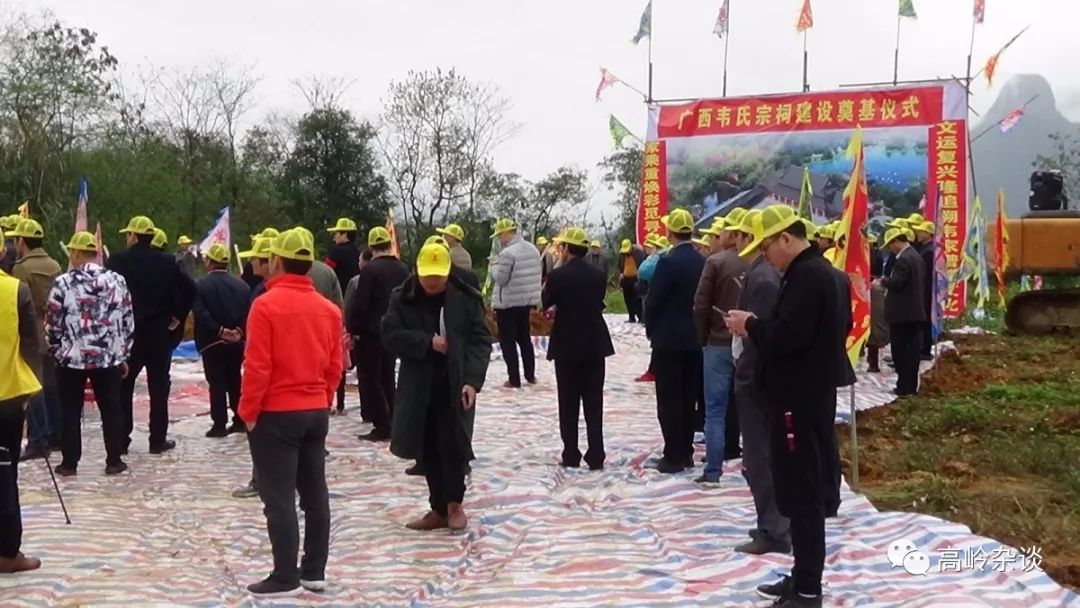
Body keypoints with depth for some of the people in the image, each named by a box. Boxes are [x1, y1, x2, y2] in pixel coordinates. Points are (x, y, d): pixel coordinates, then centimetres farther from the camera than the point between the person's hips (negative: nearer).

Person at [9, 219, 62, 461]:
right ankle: (55, 435, 21)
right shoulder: (54, 266, 7)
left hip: (32, 334, -7)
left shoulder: (22, 268, -13)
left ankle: (37, 441, -3)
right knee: (53, 385, 14)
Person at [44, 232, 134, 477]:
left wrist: (55, 352, 13)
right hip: (109, 357, 2)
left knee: (71, 411, 9)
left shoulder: (63, 284, -9)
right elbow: (128, 322, 4)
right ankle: (114, 461, 15)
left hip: (72, 357, -2)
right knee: (111, 409, 11)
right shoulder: (117, 280, 0)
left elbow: (52, 324, -4)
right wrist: (124, 356, 13)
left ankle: (70, 463, 13)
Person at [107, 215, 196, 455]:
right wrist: (178, 316, 4)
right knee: (158, 387, 7)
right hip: (159, 333, 1)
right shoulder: (166, 262, -1)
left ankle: (121, 439, 10)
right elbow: (189, 289, -4)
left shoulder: (118, 260, -7)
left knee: (123, 387, 9)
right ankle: (158, 440, 8)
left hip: (127, 332, -1)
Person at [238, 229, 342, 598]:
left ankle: (285, 579, 3)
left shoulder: (266, 305, -14)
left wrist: (248, 410, -6)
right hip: (316, 412, 6)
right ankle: (314, 572, 18)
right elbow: (335, 366, 8)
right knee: (315, 493, 11)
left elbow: (257, 366, -16)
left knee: (279, 498, 0)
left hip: (276, 413, -6)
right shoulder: (329, 309, 4)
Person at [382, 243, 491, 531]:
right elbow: (390, 335, -7)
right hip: (418, 387, 2)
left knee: (453, 444, -7)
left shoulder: (467, 298, -4)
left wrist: (472, 380, -17)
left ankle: (455, 502, 13)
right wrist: (427, 342, -16)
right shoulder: (402, 299, 0)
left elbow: (481, 341, -6)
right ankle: (439, 509, 19)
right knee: (428, 450, 8)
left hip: (456, 385, -2)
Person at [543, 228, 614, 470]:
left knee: (569, 404, 6)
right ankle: (596, 456, 5)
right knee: (594, 403, 6)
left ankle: (571, 455, 9)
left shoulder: (558, 275, -12)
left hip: (567, 346, -3)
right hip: (595, 345, 3)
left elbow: (545, 304, 0)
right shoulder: (599, 275, 1)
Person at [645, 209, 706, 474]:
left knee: (669, 401, -1)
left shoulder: (668, 262, -16)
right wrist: (696, 326, 17)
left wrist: (651, 330, 4)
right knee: (688, 398, 12)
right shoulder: (702, 262, 3)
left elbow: (652, 301, -12)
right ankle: (686, 452, 18)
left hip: (668, 339, -7)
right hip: (694, 339, 7)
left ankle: (674, 456, 0)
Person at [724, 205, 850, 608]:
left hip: (799, 401, -11)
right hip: (807, 395, 11)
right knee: (804, 491, 15)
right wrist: (758, 327, 7)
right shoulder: (817, 270, 15)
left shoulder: (806, 276, -18)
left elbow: (788, 335, -27)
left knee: (802, 494, -4)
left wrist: (750, 326, -11)